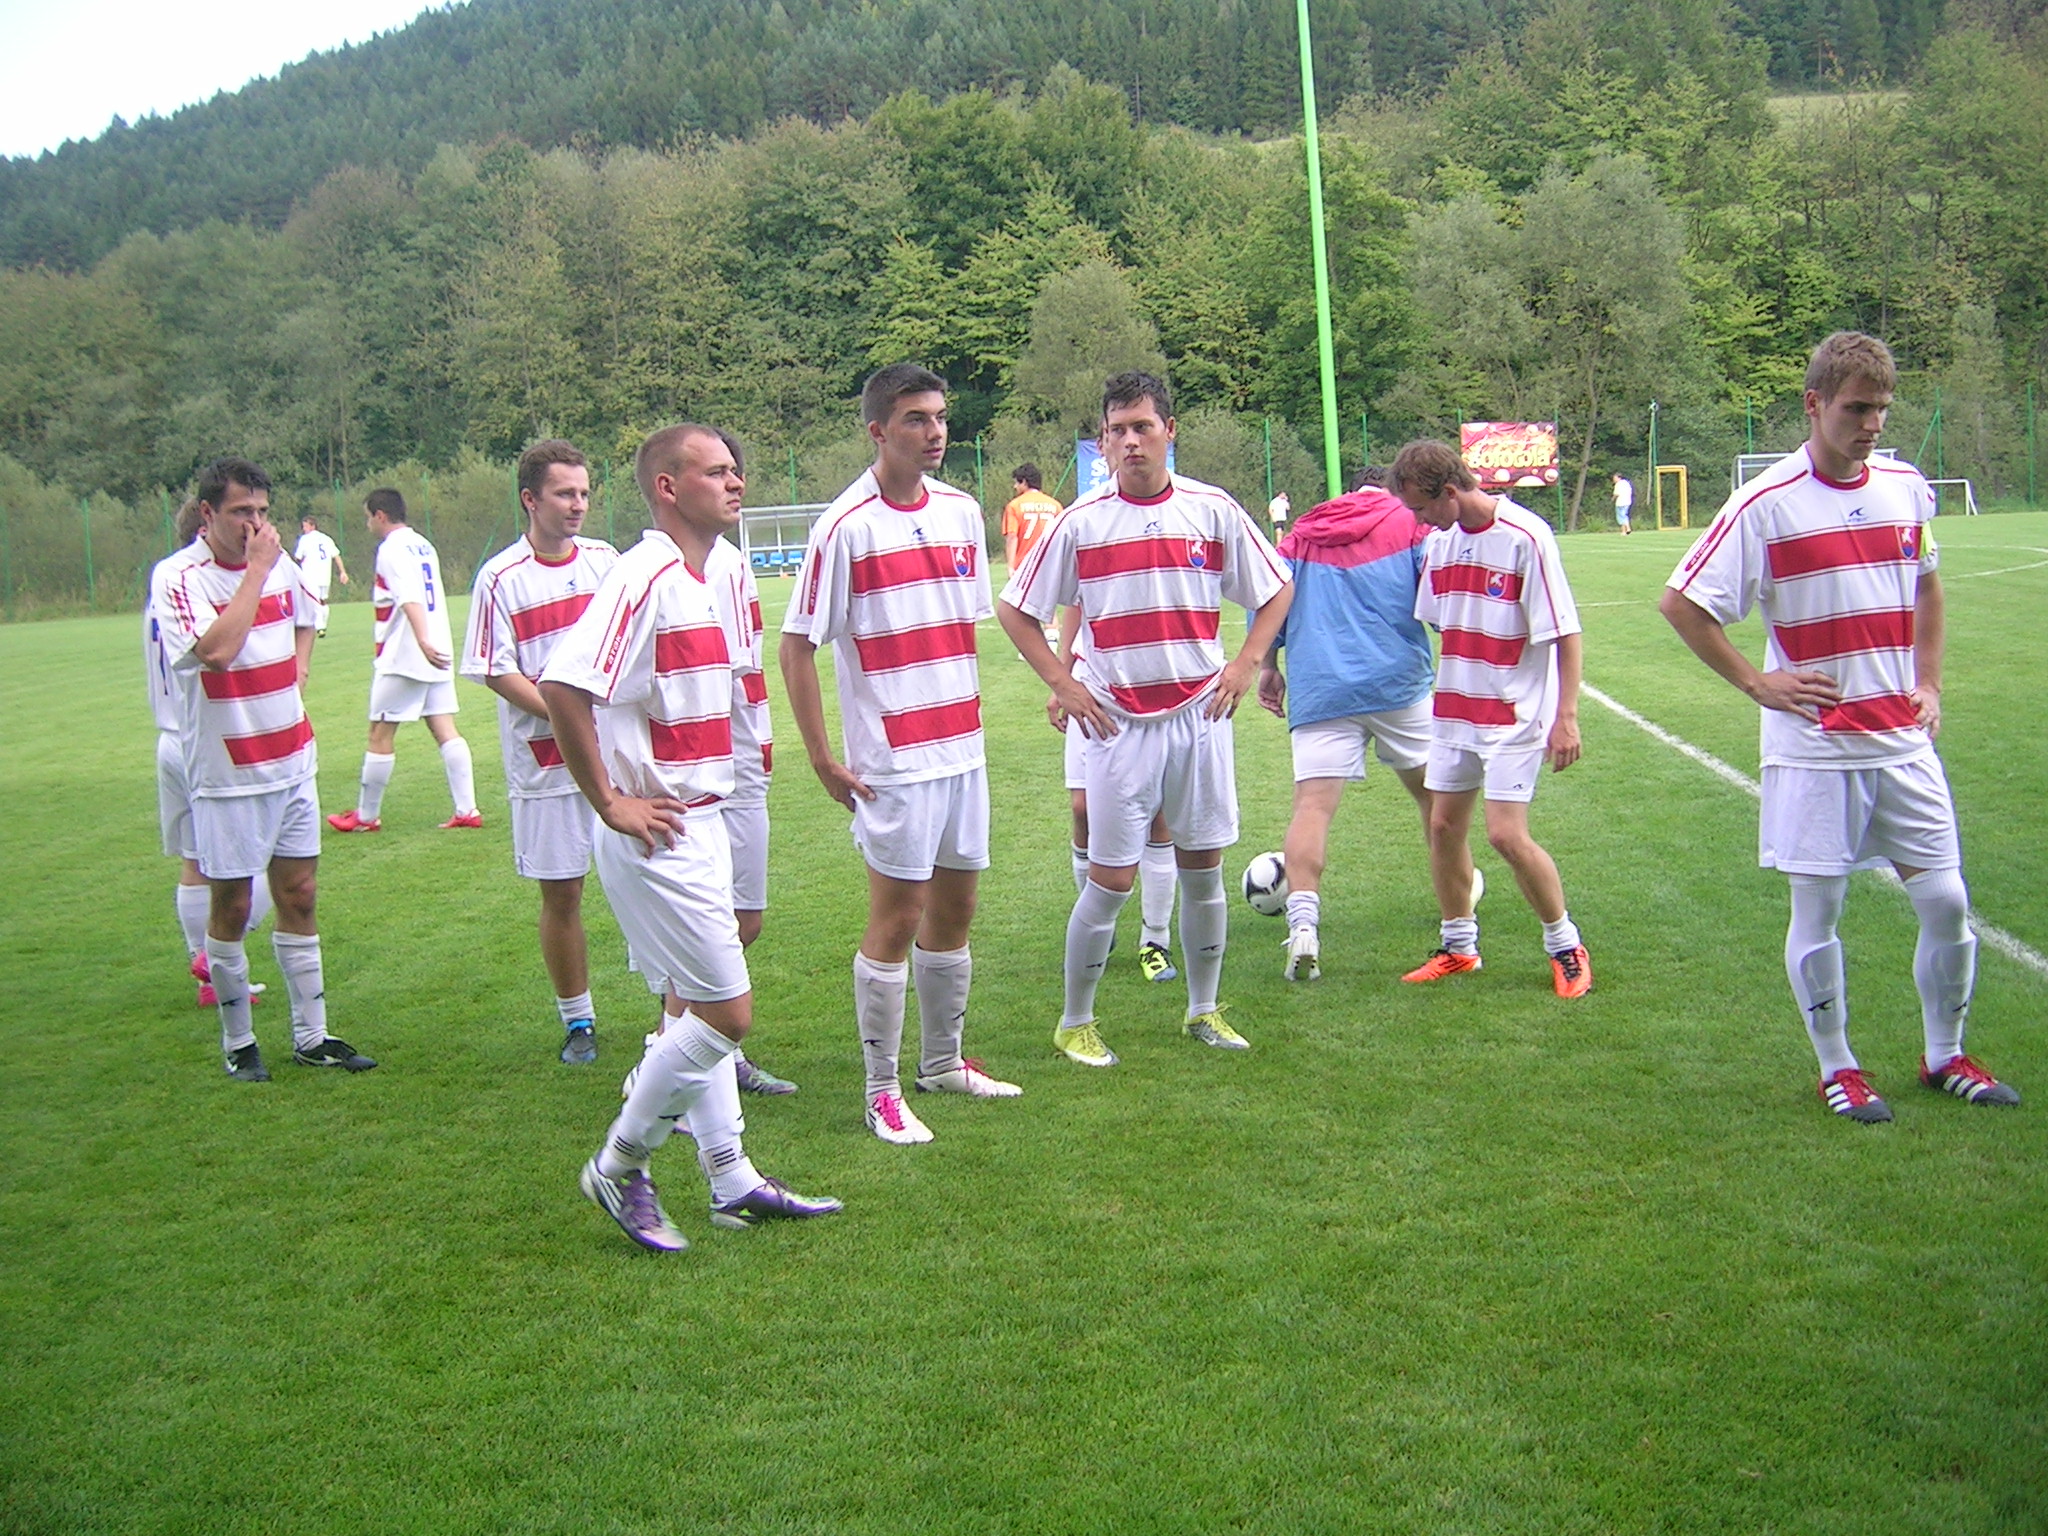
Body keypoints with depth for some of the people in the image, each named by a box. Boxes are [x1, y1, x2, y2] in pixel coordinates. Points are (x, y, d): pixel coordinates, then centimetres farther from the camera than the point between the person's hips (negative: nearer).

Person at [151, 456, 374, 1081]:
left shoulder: (281, 564, 5)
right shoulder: (179, 578, -13)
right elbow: (218, 649, -30)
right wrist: (256, 568, -23)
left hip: (291, 761, 6)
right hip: (226, 772, -5)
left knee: (299, 896, 9)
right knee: (230, 905, 4)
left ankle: (311, 1037, 19)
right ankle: (237, 1042, 18)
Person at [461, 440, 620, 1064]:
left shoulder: (607, 560, 7)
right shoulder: (501, 578, -5)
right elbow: (497, 672, -7)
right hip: (546, 762, -2)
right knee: (560, 891, 5)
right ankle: (578, 1021, 18)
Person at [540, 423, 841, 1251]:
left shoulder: (699, 582, 12)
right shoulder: (644, 577, -18)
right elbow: (562, 686, -28)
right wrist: (611, 803, -22)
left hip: (697, 825, 9)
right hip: (657, 835, -9)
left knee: (692, 1009, 15)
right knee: (724, 1011, -5)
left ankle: (732, 1181, 24)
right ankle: (618, 1168, 10)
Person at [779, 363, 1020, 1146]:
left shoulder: (963, 512, 7)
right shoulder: (845, 526, -12)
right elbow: (796, 647, -11)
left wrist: (967, 715, 16)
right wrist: (823, 759, -12)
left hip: (961, 749, 7)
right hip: (894, 760, -6)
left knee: (955, 910, 14)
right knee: (896, 918, -2)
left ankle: (942, 1062, 30)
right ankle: (882, 1092, 10)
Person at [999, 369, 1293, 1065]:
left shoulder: (1214, 510, 1)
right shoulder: (1080, 522, -4)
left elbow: (1277, 590, 12)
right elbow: (1014, 609, 3)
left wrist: (1245, 664, 1)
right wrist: (1062, 683, -3)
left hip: (1200, 715, 2)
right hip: (1118, 723, -2)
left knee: (1203, 869, 10)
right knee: (1110, 879, -1)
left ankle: (1204, 1009, 26)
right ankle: (1075, 1022, 14)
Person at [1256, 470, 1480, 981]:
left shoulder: (1303, 532, 14)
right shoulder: (1410, 523, 6)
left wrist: (1268, 664, 16)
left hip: (1318, 691, 1)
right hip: (1398, 682, 0)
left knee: (1312, 804, -9)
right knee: (1431, 789, 20)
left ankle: (1303, 924, -25)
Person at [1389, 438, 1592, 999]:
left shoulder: (1525, 537, -16)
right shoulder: (1440, 541, 4)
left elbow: (1565, 632, -14)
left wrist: (1566, 716, -17)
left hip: (1515, 714, -7)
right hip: (1455, 711, 7)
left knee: (1506, 833, -12)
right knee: (1444, 826, 8)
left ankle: (1566, 947, 8)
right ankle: (1459, 946, 24)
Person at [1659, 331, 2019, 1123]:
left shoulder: (1906, 488, 6)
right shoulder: (1766, 504, -10)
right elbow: (1680, 602, -8)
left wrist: (1929, 681, 13)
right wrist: (1757, 681, -9)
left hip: (1903, 742, 4)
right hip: (1815, 750, -4)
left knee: (1946, 901, 5)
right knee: (1817, 910, 4)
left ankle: (1946, 1057, 24)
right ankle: (1837, 1068, 20)